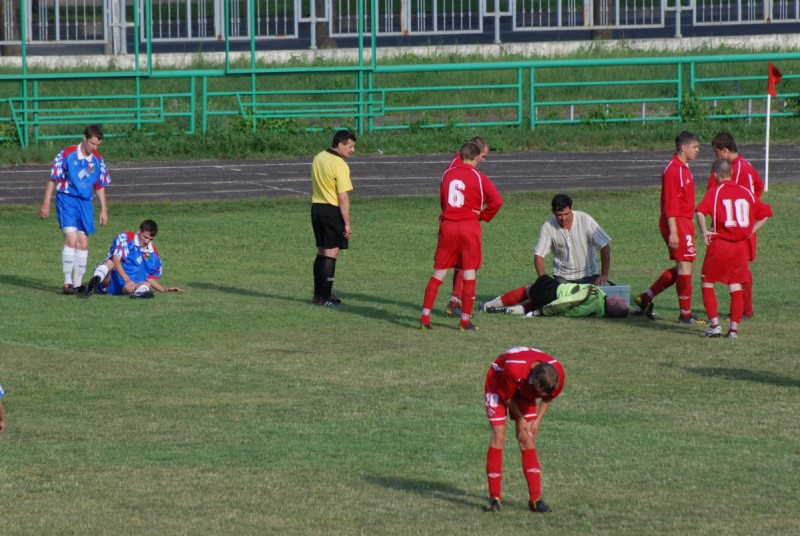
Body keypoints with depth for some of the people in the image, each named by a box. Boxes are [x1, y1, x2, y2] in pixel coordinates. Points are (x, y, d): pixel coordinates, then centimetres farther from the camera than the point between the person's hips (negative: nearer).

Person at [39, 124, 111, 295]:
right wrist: (46, 203, -5)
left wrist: (104, 209, 12)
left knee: (83, 244, 6)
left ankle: (77, 283, 15)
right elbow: (53, 179, -3)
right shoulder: (67, 154, -8)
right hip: (67, 199, -5)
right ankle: (67, 283, -15)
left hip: (86, 202, 5)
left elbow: (100, 186, 16)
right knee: (71, 240, -18)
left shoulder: (98, 160, 6)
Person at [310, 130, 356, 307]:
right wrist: (347, 223, -15)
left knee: (321, 252, 16)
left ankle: (318, 294, 20)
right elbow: (343, 198, -19)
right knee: (331, 254, -2)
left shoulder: (318, 158, 9)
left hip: (316, 207, 8)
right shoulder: (340, 165, -17)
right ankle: (326, 297, -1)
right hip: (332, 211, -8)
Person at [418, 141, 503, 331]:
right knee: (469, 273, 4)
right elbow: (497, 200, -13)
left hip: (447, 225, 3)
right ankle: (465, 321, 4)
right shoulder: (479, 177, -4)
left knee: (438, 274, 7)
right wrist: (484, 216, 2)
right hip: (469, 226, -3)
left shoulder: (447, 174, 9)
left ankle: (425, 319, 2)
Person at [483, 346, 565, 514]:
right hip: (498, 385, -4)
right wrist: (520, 419, -14)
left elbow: (548, 397, -5)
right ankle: (495, 498, -8)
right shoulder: (514, 369, -43)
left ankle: (535, 499, -5)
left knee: (527, 440, -3)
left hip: (524, 392, 4)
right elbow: (506, 397, -22)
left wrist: (538, 420, -10)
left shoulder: (557, 372, -29)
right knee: (498, 437, -13)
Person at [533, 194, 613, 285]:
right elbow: (538, 256, -9)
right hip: (562, 276, 0)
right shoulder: (548, 227, -12)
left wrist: (604, 275, -18)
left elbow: (605, 246, -12)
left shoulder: (585, 220, -15)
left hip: (588, 274, 0)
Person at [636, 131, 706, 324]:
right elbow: (670, 204, -19)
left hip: (684, 222, 10)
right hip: (677, 222, -10)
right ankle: (685, 313, -2)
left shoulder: (684, 169, 16)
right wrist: (673, 232, -23)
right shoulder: (673, 170, -15)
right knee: (685, 266, -7)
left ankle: (646, 298, 20)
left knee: (681, 268, 13)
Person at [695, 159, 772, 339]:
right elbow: (764, 213, 10)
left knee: (707, 283, 9)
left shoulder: (714, 192, -5)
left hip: (720, 243, -4)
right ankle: (734, 328, 5)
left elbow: (700, 211, -23)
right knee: (736, 287, 10)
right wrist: (750, 232, 10)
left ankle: (714, 324, 0)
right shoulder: (746, 192, 9)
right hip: (741, 246, 4)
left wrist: (704, 231, -13)